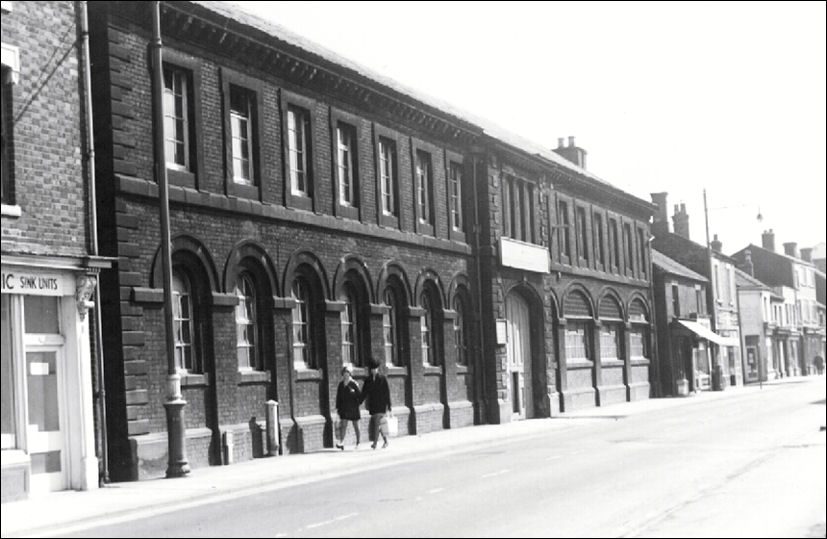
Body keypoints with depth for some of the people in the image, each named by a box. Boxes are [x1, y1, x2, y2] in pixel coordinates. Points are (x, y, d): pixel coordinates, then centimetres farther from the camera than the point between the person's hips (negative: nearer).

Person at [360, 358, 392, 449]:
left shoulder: (382, 378, -4)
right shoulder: (368, 380, 7)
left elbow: (387, 392, -4)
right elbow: (364, 393, 9)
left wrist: (388, 405, -6)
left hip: (381, 403, -4)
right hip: (372, 403, 4)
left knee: (377, 421, -14)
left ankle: (375, 442, -14)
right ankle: (386, 441, 21)